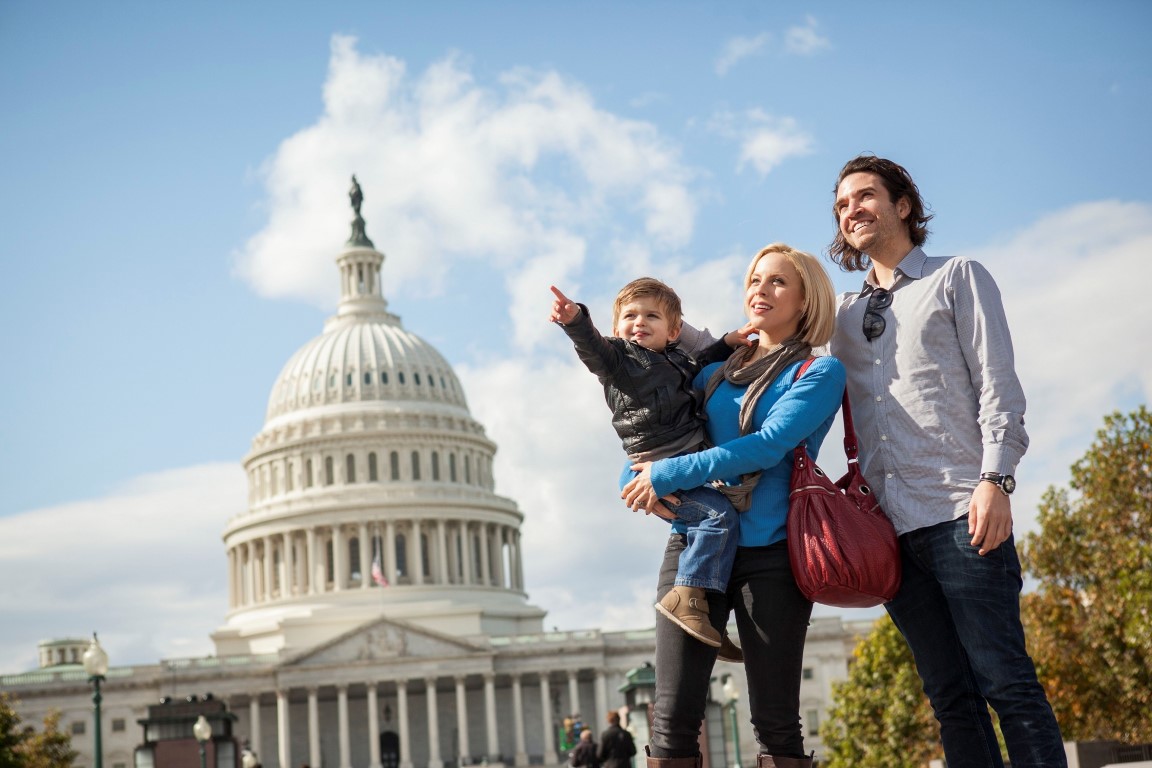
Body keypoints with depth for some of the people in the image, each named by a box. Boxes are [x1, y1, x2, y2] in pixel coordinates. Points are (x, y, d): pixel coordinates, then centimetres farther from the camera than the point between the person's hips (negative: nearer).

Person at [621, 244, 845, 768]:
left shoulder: (820, 371, 3)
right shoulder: (713, 374, 17)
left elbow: (769, 445, -12)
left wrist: (667, 475, -13)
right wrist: (645, 484, -1)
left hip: (770, 552, -4)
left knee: (775, 721, 0)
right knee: (673, 719, -4)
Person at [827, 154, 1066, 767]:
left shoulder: (957, 278, 9)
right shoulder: (845, 314, 22)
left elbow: (996, 384, -1)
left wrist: (995, 478, -13)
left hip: (960, 512, -5)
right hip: (888, 525, 5)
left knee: (1005, 684, -10)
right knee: (950, 698, 4)